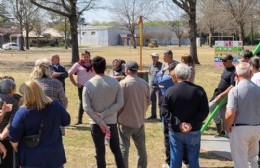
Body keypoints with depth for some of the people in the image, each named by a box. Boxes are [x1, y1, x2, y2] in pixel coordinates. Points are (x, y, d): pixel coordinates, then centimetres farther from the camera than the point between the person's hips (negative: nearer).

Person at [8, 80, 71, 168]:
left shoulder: (22, 112, -18)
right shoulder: (56, 106, -9)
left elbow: (14, 138, -10)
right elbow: (66, 121, 10)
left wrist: (20, 152, 8)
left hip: (32, 160, -3)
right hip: (55, 157, 3)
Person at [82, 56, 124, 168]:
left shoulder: (88, 85, -11)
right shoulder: (115, 82, -6)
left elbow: (86, 107, -13)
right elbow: (120, 103, -9)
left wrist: (100, 122, -12)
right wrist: (104, 114, -11)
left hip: (96, 123, -1)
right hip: (112, 122, 2)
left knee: (100, 152, 9)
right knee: (116, 150, 16)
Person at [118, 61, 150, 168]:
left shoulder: (123, 83, -14)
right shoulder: (144, 83, 0)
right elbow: (147, 102, 8)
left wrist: (117, 115, 3)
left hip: (125, 120, -4)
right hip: (140, 120, 4)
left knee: (124, 147, 4)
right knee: (141, 147, 15)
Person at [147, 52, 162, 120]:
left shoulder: (161, 65, -8)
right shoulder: (151, 65, 12)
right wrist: (150, 83, 15)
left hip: (159, 86, -7)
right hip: (151, 86, 7)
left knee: (159, 102, -5)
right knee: (152, 102, 13)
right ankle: (153, 115, 25)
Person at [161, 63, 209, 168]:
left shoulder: (170, 91, -7)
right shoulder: (199, 91, -6)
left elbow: (165, 112, -12)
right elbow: (204, 111, -11)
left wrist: (178, 124, -15)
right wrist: (192, 124, -15)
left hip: (175, 132, 0)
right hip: (194, 132, 0)